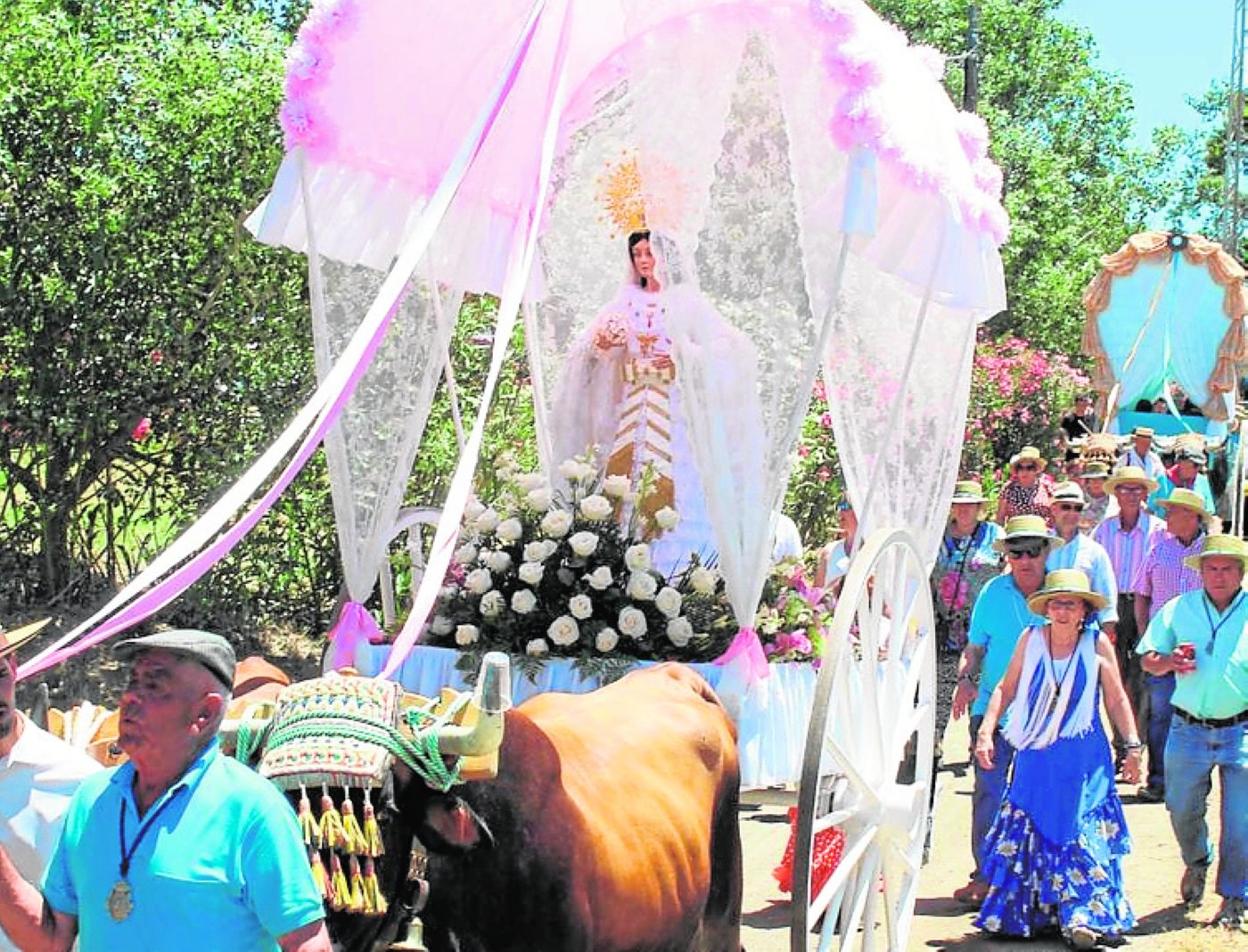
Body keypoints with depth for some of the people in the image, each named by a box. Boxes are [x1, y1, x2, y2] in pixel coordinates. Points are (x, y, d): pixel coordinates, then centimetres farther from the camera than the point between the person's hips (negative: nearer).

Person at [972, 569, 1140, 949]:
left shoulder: (1098, 644, -4)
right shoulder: (1031, 639, -2)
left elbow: (1116, 699, 4)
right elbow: (1006, 688, 4)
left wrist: (1133, 745, 2)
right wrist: (986, 731, -4)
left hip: (1084, 758, -1)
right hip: (1035, 757, 2)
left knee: (1083, 836, -2)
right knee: (1027, 834, 7)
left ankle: (1085, 918, -2)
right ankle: (1016, 913, 16)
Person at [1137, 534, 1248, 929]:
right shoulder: (1178, 609, 6)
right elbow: (1147, 659, 12)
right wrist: (1169, 662, -9)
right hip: (1188, 729, 2)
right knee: (1182, 809, 11)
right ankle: (1197, 861, 43)